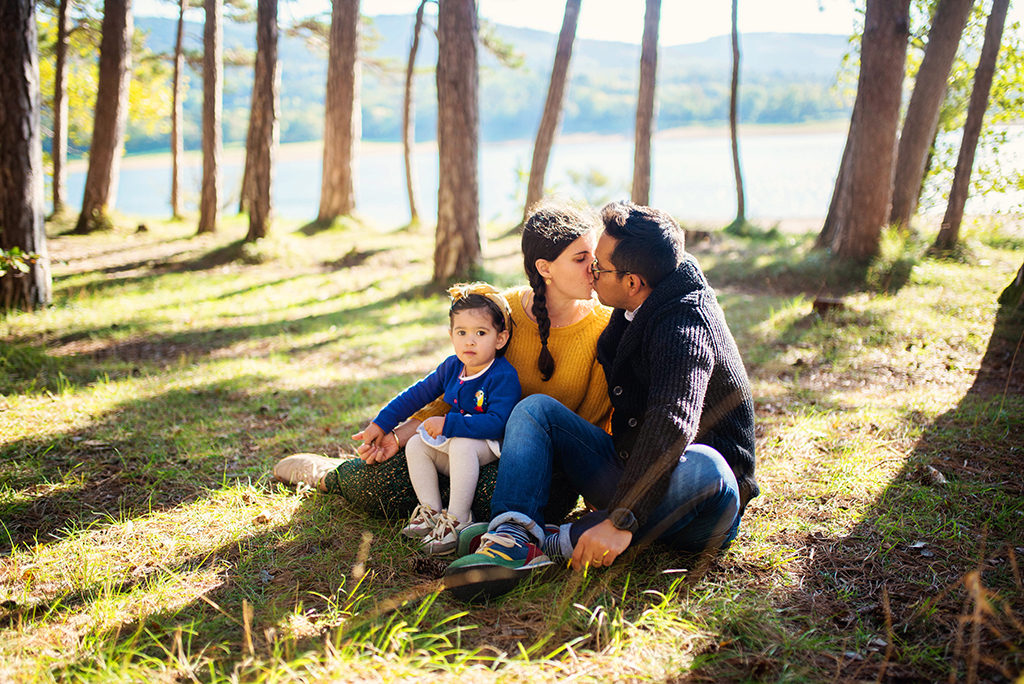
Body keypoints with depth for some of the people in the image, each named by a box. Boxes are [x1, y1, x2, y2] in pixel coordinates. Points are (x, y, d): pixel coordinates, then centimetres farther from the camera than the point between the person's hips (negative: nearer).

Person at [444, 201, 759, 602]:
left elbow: (673, 426, -36)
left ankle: (550, 542, -33)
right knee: (535, 408, -3)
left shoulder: (687, 323, -22)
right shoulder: (635, 311, 7)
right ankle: (513, 535, -28)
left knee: (700, 466, -43)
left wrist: (622, 521, -43)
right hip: (631, 471, 8)